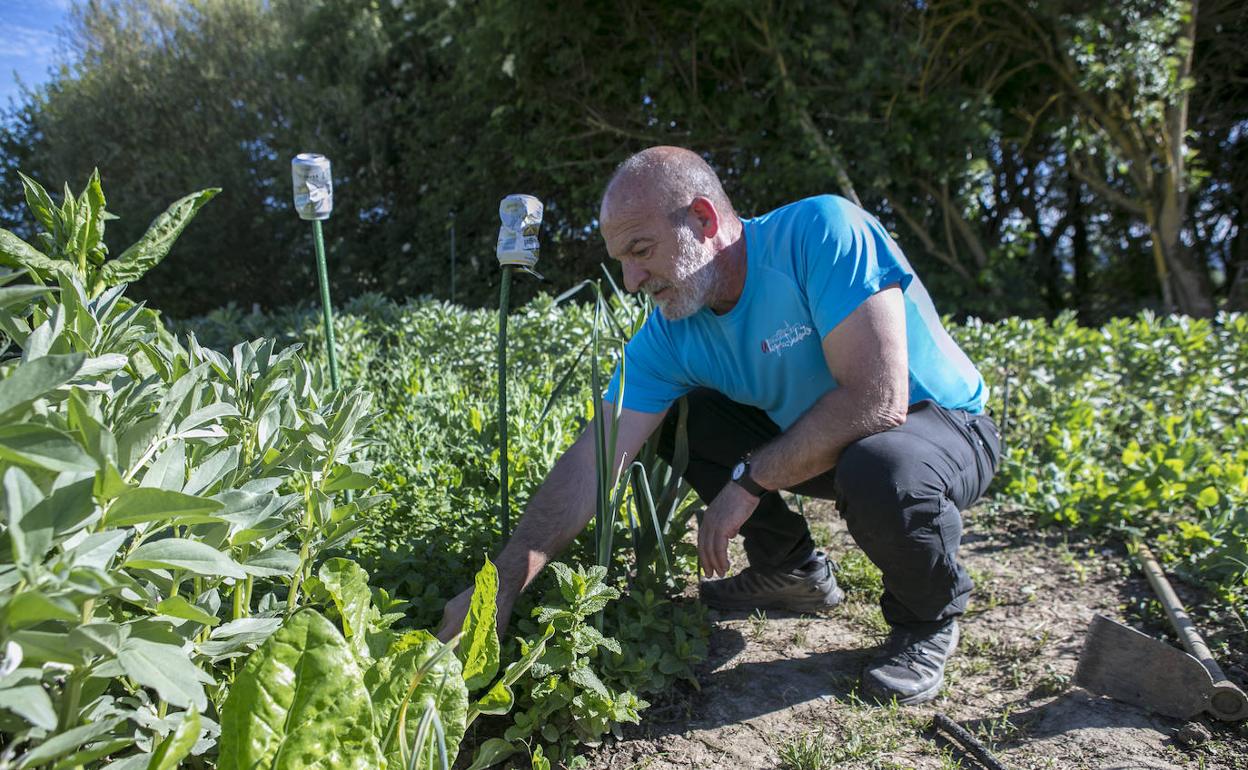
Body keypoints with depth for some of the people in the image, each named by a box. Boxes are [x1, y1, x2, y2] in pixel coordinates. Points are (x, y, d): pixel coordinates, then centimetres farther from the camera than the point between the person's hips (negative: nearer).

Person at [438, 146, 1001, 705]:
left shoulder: (821, 232, -28)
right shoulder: (670, 333, -12)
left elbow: (878, 400, -35)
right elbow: (593, 460, -17)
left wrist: (749, 481, -25)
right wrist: (501, 585, -25)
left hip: (944, 424, -5)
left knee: (879, 470, -39)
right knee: (672, 418, -5)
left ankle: (928, 618, -4)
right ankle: (793, 571, 12)